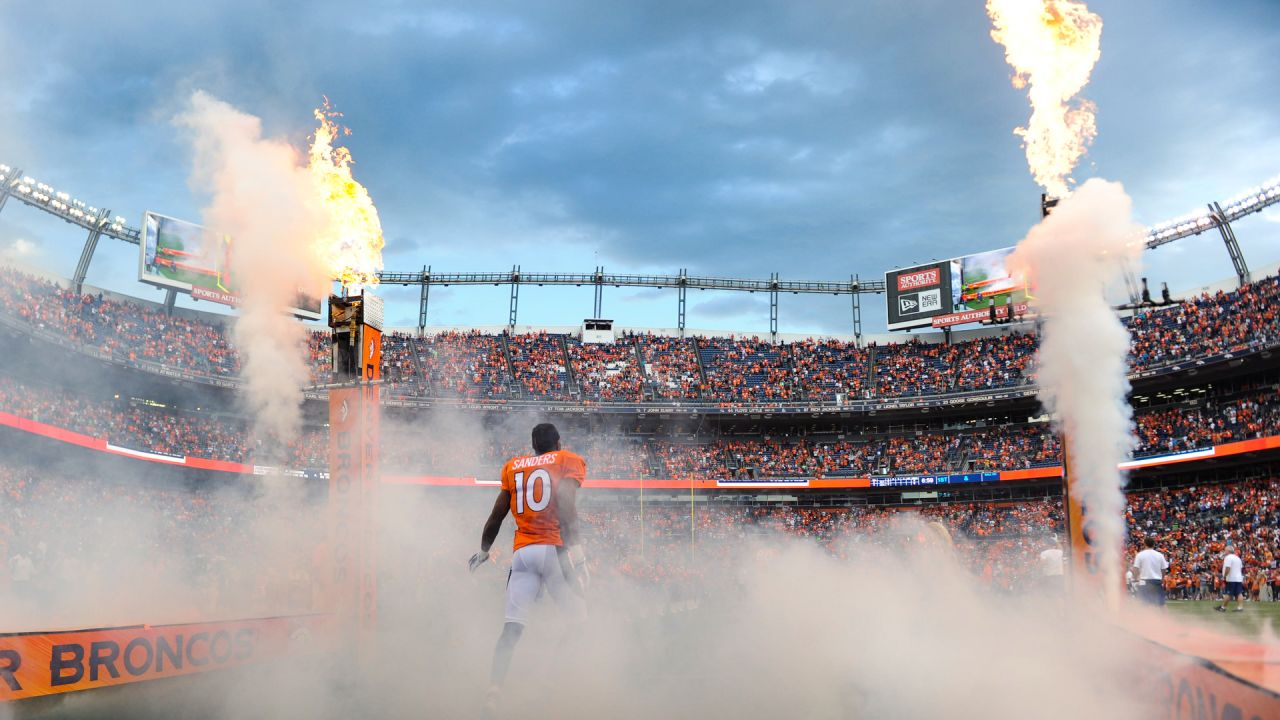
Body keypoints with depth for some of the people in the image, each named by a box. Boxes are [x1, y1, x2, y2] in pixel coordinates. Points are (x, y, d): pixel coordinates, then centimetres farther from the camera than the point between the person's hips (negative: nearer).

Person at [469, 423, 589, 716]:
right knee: (579, 621, 2)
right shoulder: (568, 461, 8)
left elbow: (496, 515, 21)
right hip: (555, 548, -4)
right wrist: (574, 548, -16)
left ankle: (493, 692, -10)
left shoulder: (513, 467, 20)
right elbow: (566, 504, -9)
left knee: (511, 628, 1)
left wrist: (483, 551, 35)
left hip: (522, 552, 4)